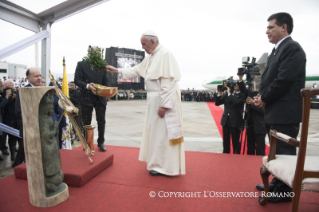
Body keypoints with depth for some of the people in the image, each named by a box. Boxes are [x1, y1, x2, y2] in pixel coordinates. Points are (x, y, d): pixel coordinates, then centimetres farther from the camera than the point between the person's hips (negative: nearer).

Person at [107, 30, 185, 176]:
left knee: (162, 132, -1)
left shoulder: (165, 54, -16)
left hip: (164, 100, -9)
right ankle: (159, 161, 31)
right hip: (155, 100, 10)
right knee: (155, 131, 16)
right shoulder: (151, 57, 12)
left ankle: (164, 166, 14)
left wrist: (163, 105, -23)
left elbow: (168, 82, -22)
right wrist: (118, 71, 17)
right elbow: (137, 70, 22)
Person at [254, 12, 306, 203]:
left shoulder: (293, 48, -12)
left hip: (286, 112, -10)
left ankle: (284, 191, 15)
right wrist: (262, 96, -1)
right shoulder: (277, 50, 17)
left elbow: (284, 80, -22)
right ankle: (278, 183, 32)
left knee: (285, 152, 1)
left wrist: (264, 99, -11)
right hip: (277, 110, 10)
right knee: (278, 150, 18)